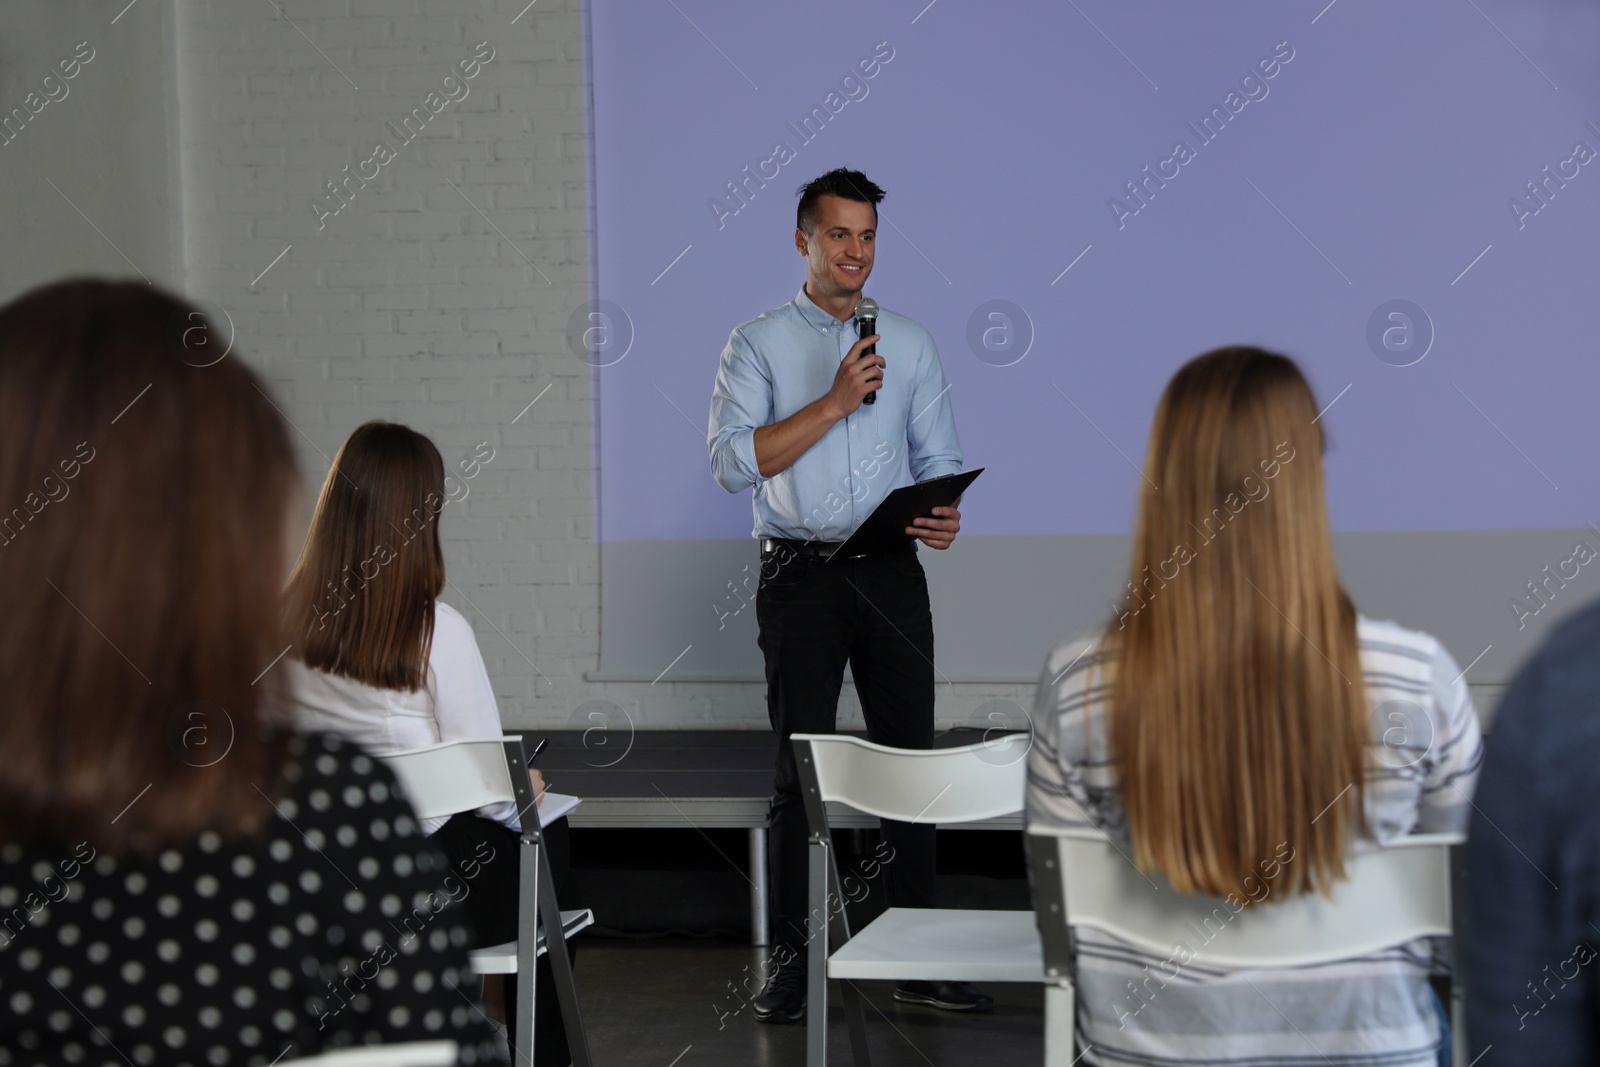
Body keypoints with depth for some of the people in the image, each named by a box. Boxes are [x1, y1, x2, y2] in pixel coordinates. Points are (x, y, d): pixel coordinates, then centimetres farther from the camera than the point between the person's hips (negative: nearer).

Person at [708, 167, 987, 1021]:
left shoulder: (910, 344, 13)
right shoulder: (758, 344, 2)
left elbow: (938, 457, 13)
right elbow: (733, 461, -10)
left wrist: (945, 513, -10)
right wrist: (833, 403, -16)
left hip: (891, 571, 3)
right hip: (800, 575, -3)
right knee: (799, 770, 0)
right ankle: (789, 965, 6)